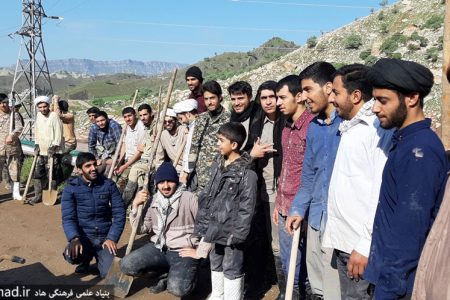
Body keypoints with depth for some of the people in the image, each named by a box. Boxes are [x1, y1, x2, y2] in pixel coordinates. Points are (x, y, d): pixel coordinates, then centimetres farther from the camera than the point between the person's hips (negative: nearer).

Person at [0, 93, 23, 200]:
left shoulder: (14, 114, 4)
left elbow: (19, 127, -9)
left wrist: (11, 135, -26)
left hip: (13, 147, 0)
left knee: (15, 170, 8)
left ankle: (16, 193, 19)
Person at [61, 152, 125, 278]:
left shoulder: (109, 185, -2)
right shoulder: (71, 188, -4)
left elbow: (119, 213, -3)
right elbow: (68, 218, -11)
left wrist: (112, 238, -14)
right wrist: (75, 238, -29)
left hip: (105, 236, 0)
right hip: (83, 235, 0)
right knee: (71, 255, -33)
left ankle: (98, 257, 20)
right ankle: (86, 258, 7)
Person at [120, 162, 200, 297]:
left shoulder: (189, 198, -8)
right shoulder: (152, 202, 7)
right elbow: (141, 229, 2)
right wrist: (136, 206, -10)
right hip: (158, 249, 5)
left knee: (177, 288, -30)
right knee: (127, 265, -16)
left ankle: (188, 273, 8)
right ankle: (169, 272, 3)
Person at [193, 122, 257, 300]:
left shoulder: (246, 173, -16)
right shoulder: (217, 165, 6)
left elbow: (246, 207, -15)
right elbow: (207, 196, 12)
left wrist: (238, 234, -17)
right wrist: (202, 224, 11)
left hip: (230, 231, -8)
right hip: (214, 228, 8)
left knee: (232, 270, 6)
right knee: (215, 265, 23)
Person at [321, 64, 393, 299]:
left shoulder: (379, 128, -13)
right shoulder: (349, 127, 14)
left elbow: (382, 192, -19)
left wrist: (366, 245, -21)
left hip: (361, 244, -8)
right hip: (343, 239, 8)